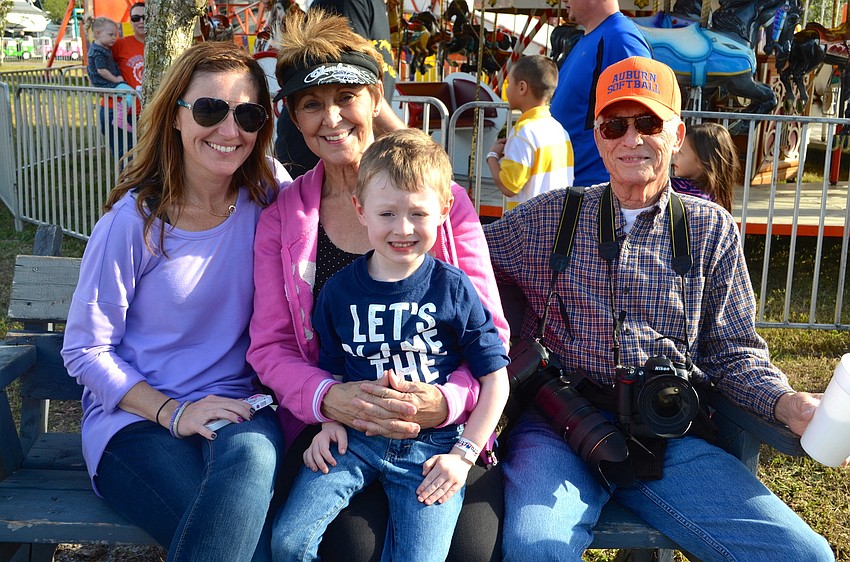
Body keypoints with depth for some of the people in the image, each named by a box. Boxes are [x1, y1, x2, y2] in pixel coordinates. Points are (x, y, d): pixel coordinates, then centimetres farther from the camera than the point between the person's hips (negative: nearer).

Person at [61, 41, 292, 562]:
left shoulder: (268, 191, -2)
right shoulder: (134, 220, -9)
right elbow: (84, 351, -4)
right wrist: (174, 413, -16)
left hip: (237, 410, 3)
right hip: (135, 416, -2)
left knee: (252, 457, -35)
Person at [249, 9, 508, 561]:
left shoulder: (445, 200, 4)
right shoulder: (281, 218, 7)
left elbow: (490, 333, 2)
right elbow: (270, 346, 3)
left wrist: (446, 400, -18)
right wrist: (330, 397, -18)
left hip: (443, 428, 0)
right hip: (330, 429, 0)